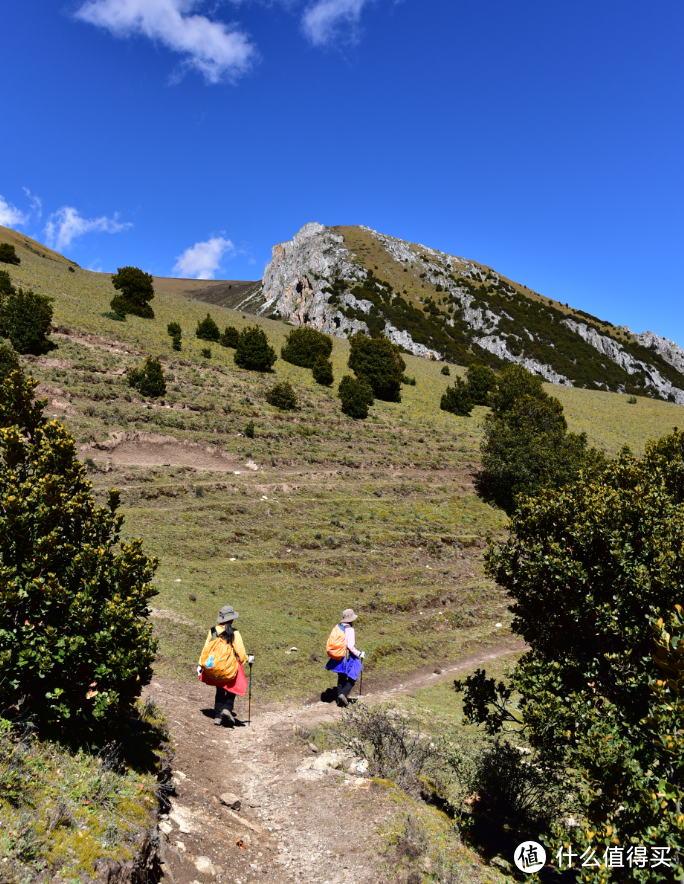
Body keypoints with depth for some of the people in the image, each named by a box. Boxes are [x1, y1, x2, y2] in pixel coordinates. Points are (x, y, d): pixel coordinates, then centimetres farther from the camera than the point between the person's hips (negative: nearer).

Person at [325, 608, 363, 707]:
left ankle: (340, 700, 20)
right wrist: (359, 654, -12)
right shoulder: (349, 629, -18)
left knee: (341, 678, 17)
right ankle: (344, 694, -9)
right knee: (352, 677, 6)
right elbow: (350, 646, -23)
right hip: (348, 657, -7)